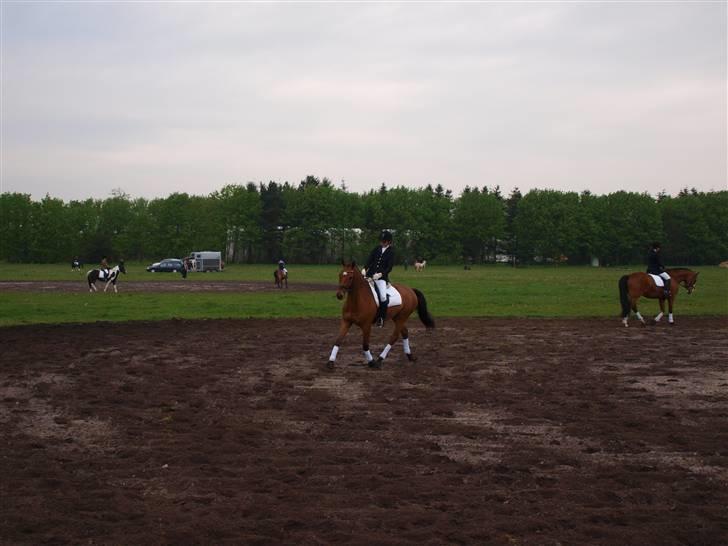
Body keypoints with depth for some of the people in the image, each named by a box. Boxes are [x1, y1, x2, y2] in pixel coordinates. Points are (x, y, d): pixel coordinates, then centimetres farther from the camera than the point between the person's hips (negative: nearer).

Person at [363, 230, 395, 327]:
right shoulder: (377, 249, 10)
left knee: (383, 297, -22)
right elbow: (370, 259, 3)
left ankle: (381, 318, -8)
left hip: (382, 277, -5)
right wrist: (364, 268, -15)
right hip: (370, 274, 5)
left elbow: (389, 267, -9)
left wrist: (381, 274, -24)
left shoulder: (391, 252, -2)